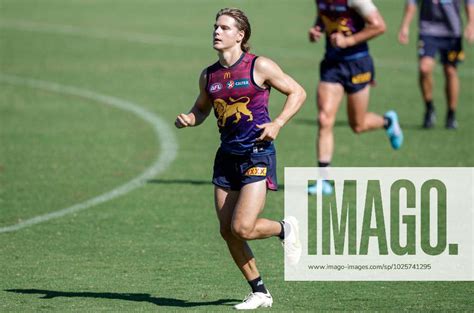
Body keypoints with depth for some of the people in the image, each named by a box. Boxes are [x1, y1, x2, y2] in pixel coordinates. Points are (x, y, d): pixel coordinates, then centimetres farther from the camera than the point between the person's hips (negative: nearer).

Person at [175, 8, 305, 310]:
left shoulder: (259, 67, -6)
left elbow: (297, 92, 1)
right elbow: (201, 109, 23)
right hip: (227, 155, 6)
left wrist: (278, 123, -13)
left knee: (242, 228, -16)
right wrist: (188, 120, 0)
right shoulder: (209, 75, 8)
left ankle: (285, 228, 17)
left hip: (258, 154, -6)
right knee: (228, 232, 3)